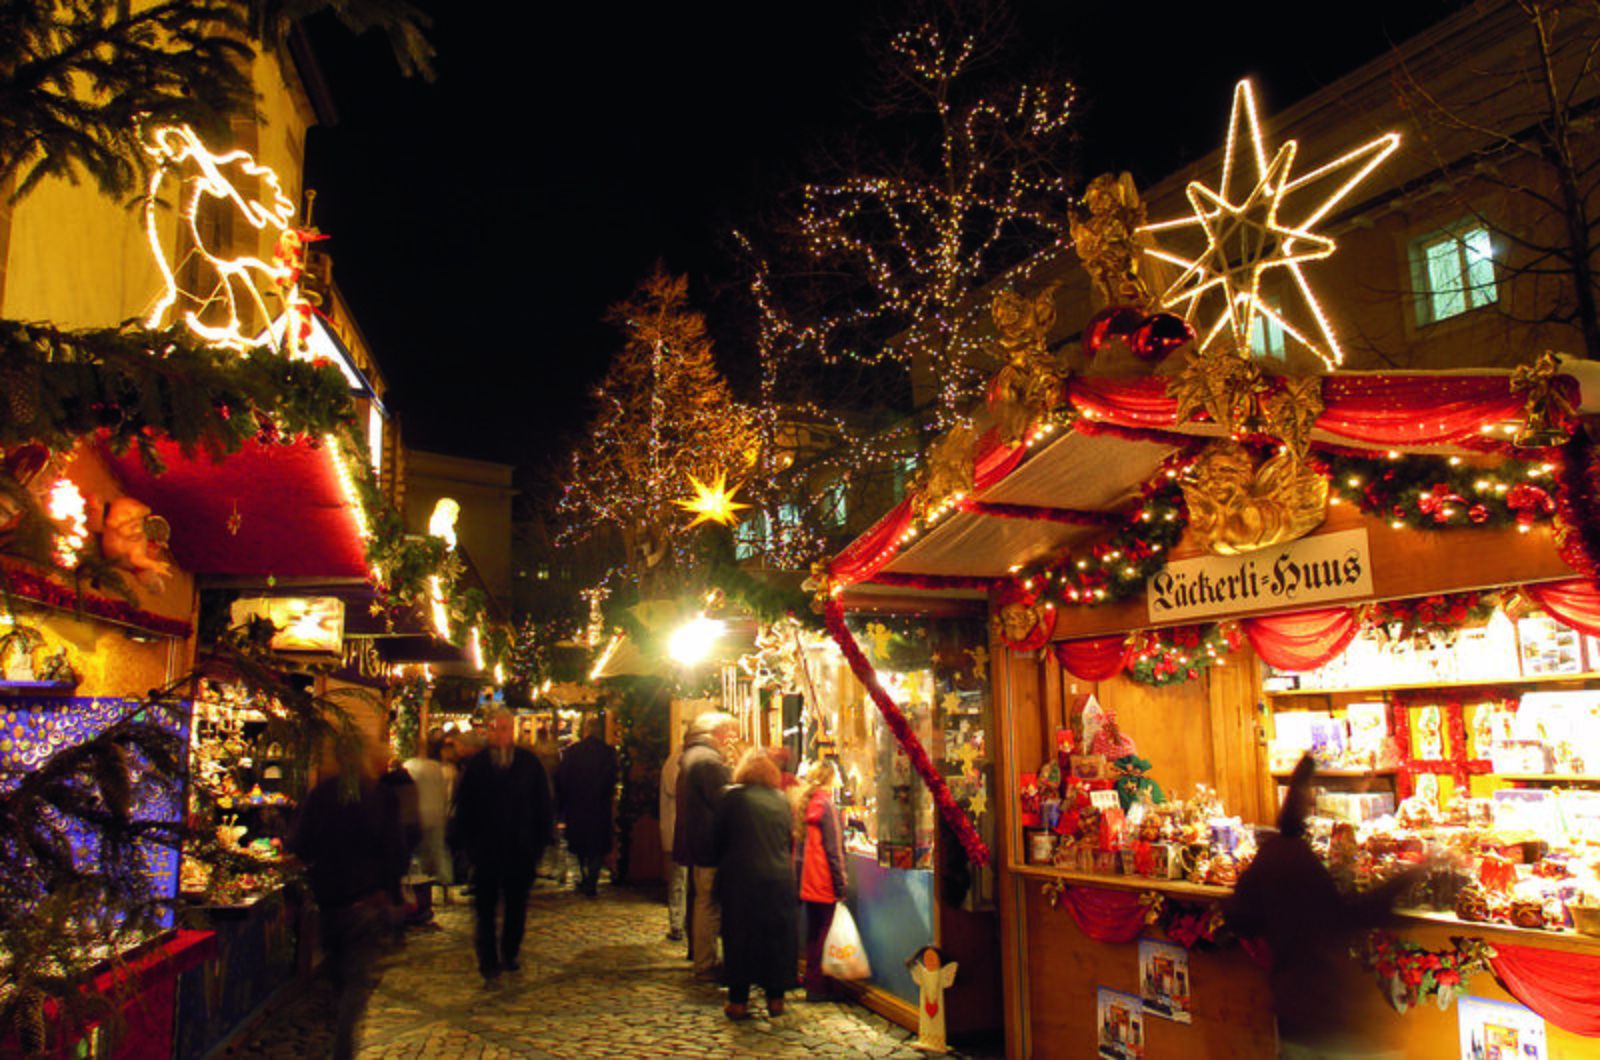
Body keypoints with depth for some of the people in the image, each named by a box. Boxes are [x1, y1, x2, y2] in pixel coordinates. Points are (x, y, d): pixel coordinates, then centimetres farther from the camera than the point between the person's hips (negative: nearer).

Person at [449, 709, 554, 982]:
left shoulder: (530, 763, -1)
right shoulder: (474, 765, -2)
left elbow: (543, 805, 4)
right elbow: (462, 806, 3)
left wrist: (540, 842, 0)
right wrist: (466, 843, -3)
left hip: (521, 849, 1)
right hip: (485, 849, -1)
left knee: (517, 906, 12)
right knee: (485, 908, 5)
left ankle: (509, 954, 28)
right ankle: (488, 961, 15)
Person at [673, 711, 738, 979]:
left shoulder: (691, 755, 13)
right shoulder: (709, 760, -20)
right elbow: (724, 802, -22)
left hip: (693, 843, 11)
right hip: (708, 845, -11)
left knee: (700, 901, 21)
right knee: (707, 903, -3)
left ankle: (698, 954, 34)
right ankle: (705, 965, 4)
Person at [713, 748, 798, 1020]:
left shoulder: (733, 797, -6)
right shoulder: (782, 799, 2)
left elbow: (717, 838, 1)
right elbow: (790, 840, 10)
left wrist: (725, 864, 19)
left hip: (741, 878, -2)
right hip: (779, 878, 3)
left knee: (739, 938, 8)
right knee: (777, 937, 13)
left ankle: (739, 1000, 11)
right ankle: (775, 998, 20)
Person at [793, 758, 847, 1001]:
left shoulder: (801, 804, 8)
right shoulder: (826, 805, -14)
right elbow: (834, 850, -14)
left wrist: (798, 879, 18)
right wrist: (840, 887, -10)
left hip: (805, 880, 7)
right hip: (823, 883, -7)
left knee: (813, 933, 16)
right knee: (822, 935, 1)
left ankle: (812, 983, 25)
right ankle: (817, 988, 6)